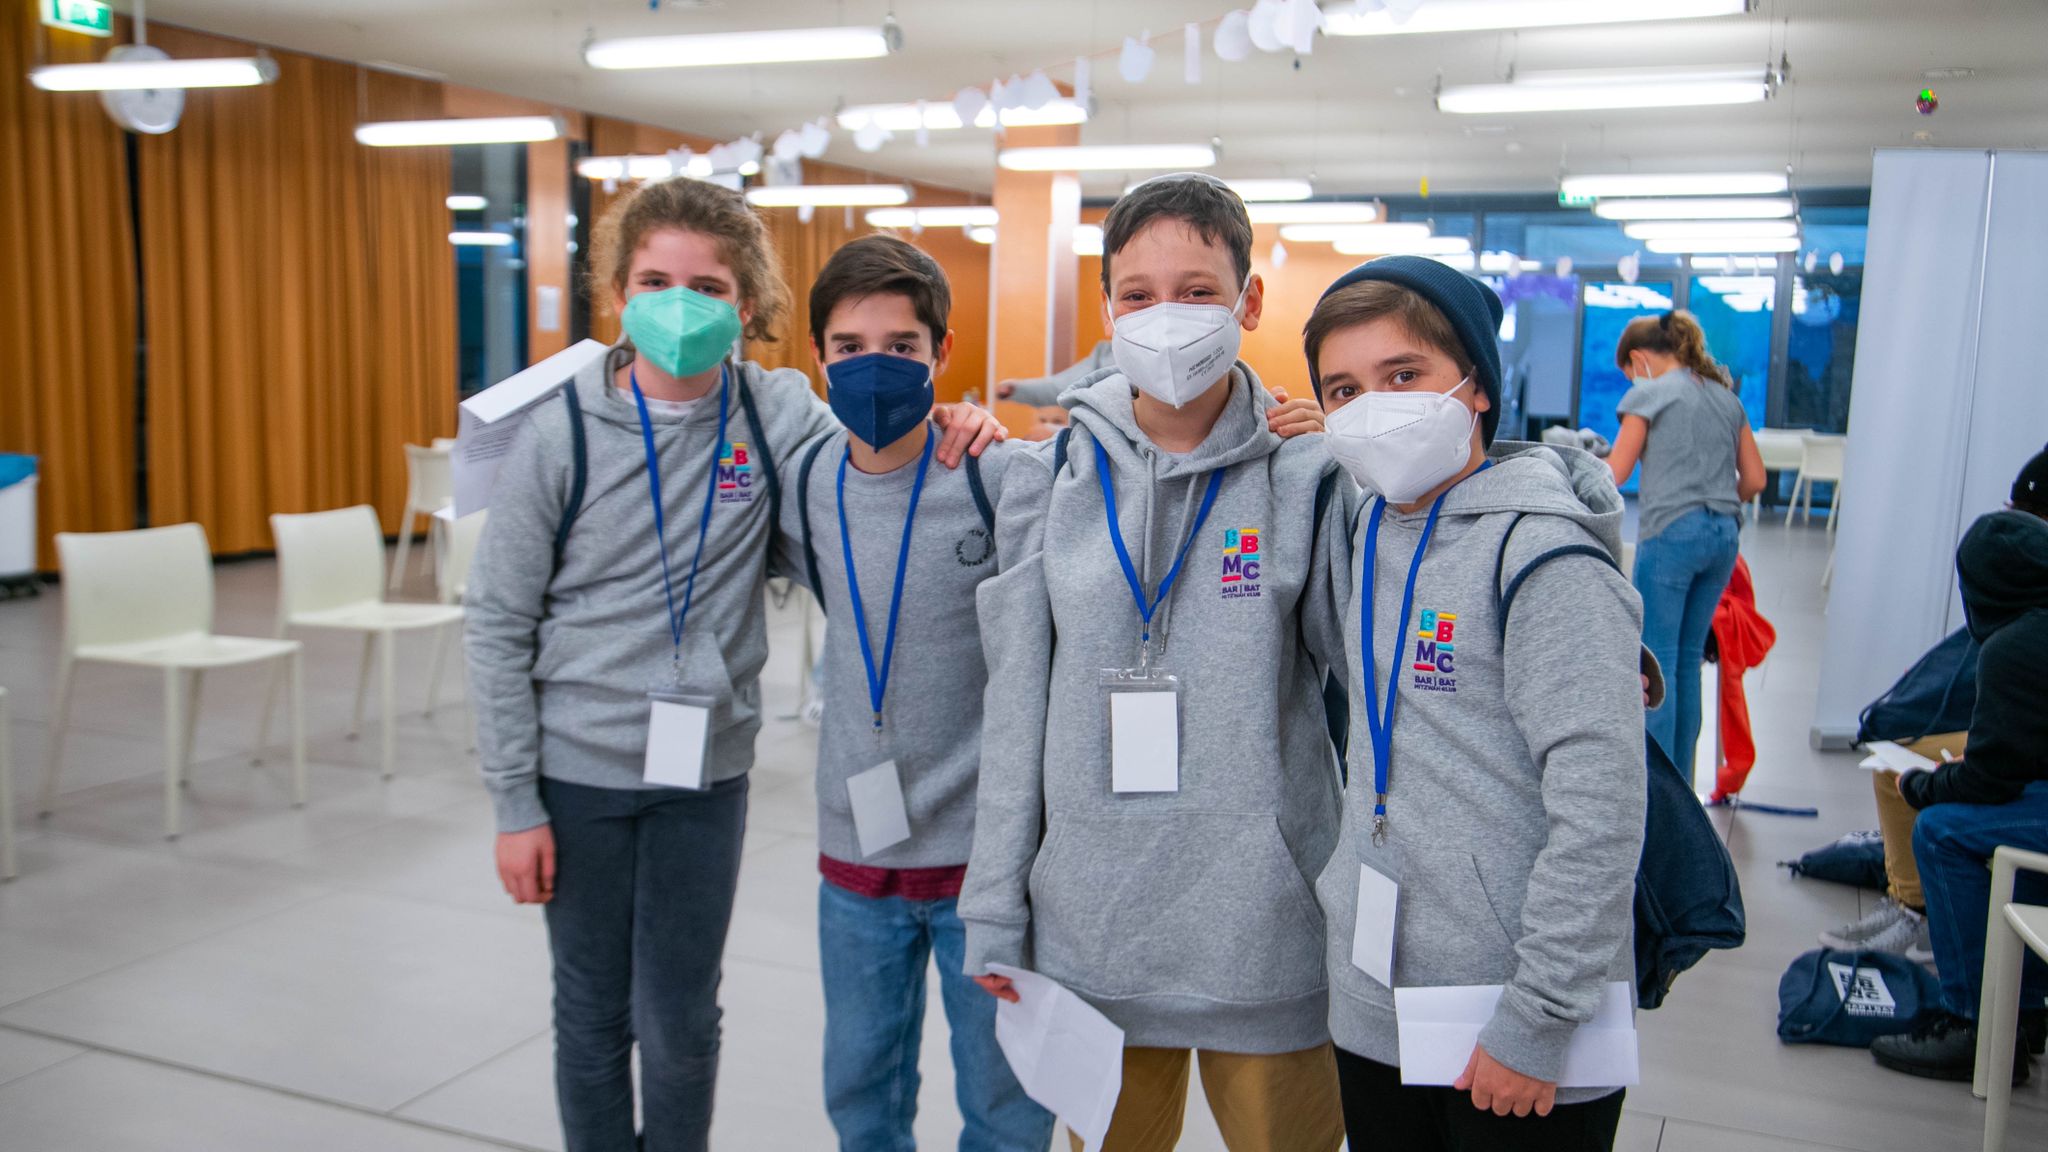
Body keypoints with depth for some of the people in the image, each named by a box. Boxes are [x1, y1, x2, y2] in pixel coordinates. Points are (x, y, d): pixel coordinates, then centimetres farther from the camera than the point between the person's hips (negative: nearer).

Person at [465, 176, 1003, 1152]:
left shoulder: (777, 411, -6)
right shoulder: (562, 430, -10)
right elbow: (499, 623, -5)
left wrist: (952, 431, -17)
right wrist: (514, 803, -6)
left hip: (706, 769, 1)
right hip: (580, 770, -1)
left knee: (681, 1025, 10)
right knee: (593, 1019, 14)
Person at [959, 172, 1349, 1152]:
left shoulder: (1307, 477, -5)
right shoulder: (1049, 478, 1)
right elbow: (1016, 705, 3)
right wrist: (995, 911, 3)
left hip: (1264, 929, -2)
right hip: (1087, 927, 2)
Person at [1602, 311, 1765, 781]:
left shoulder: (1650, 393, -2)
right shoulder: (1727, 397, 16)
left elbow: (1616, 473, -3)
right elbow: (1755, 478, 15)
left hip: (1671, 531, -7)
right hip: (1723, 534, 7)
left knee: (1656, 660, -2)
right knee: (1688, 658, 13)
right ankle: (1680, 781, 18)